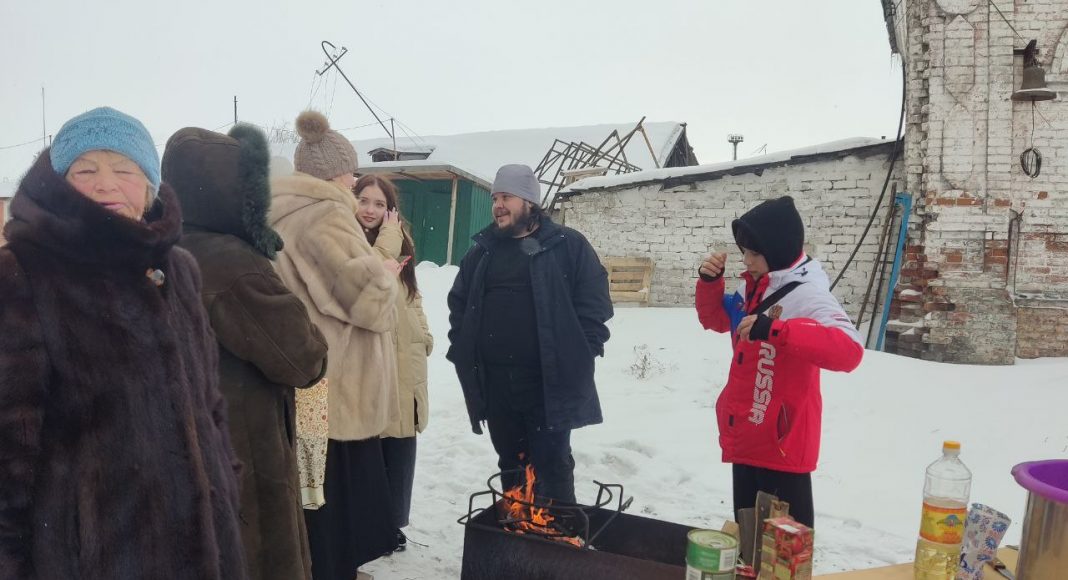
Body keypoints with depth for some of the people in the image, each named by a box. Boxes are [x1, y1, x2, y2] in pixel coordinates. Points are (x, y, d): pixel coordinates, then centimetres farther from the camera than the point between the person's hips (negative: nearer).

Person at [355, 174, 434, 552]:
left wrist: (425, 335, 11)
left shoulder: (400, 244, 16)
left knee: (400, 446, 11)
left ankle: (393, 522, 25)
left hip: (404, 363, 6)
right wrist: (389, 236, -17)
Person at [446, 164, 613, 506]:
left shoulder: (568, 245, -2)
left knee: (552, 464, 2)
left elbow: (594, 302, -6)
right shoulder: (482, 251, 13)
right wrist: (462, 349, 8)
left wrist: (580, 357, -12)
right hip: (494, 383, 5)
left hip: (548, 382, -5)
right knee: (510, 464, 16)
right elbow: (459, 302, 19)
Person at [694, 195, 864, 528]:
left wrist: (775, 330, -43)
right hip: (747, 438, 8)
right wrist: (709, 281, 2)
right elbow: (715, 320, 22)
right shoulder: (752, 287, 7)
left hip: (781, 441, -8)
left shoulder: (806, 294, -19)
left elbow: (848, 350, -33)